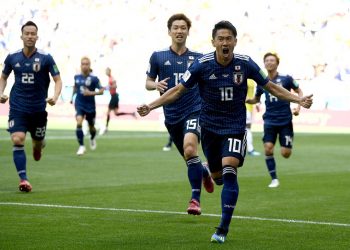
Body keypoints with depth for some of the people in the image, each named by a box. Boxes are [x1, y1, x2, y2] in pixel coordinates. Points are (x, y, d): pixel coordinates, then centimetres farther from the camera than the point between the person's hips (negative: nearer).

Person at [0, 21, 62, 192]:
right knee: (17, 140, -18)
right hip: (17, 107, 0)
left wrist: (55, 97, -21)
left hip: (38, 108, 0)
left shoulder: (45, 58, -7)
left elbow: (58, 80, -3)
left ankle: (39, 144, 53)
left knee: (38, 143, 12)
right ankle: (23, 179, -14)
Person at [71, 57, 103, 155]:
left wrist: (91, 93, -25)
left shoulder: (94, 78, -12)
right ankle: (81, 146, -15)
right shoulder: (77, 77, -2)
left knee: (91, 127, 16)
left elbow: (101, 91, -12)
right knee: (79, 123, -23)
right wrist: (72, 96, 14)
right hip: (79, 104, 1)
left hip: (90, 106, -1)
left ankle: (92, 138, 52)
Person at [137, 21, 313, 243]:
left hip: (235, 126, -1)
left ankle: (224, 228, -13)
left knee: (229, 170, -19)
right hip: (210, 126, 1)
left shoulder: (245, 64, -10)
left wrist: (298, 99, -6)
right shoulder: (202, 65, -12)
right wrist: (151, 106, -11)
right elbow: (179, 90, -3)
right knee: (217, 176, 8)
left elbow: (271, 87, 3)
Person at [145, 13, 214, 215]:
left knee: (190, 149, -27)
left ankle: (196, 198, -23)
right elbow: (148, 83, 8)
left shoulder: (198, 59, 3)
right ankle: (204, 172, 48)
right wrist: (156, 85, -13)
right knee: (189, 157, 11)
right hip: (172, 115, 3)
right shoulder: (158, 57, 3)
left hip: (194, 111, -2)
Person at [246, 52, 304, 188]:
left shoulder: (286, 79, -5)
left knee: (285, 154, -4)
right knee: (268, 149, -15)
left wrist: (298, 106, -7)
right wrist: (246, 100, -3)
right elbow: (256, 99, 17)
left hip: (285, 120, -2)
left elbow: (299, 91, 7)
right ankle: (274, 179, 0)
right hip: (270, 121, 2)